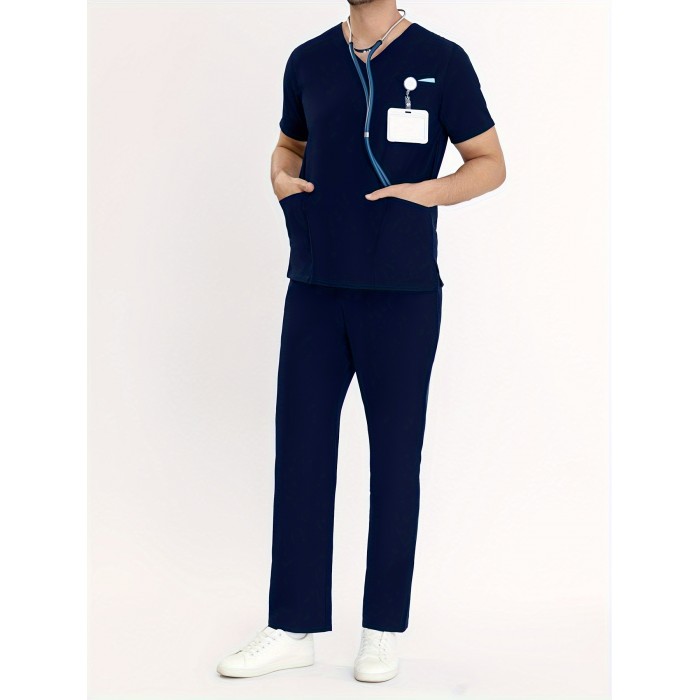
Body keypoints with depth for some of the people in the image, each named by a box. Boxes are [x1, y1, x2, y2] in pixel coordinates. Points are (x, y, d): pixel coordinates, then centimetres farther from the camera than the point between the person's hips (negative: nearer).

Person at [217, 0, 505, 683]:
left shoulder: (441, 60, -1)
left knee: (394, 457, 6)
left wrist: (428, 191, -15)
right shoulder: (309, 61, 10)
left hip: (403, 293, -3)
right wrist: (282, 176, 2)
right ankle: (293, 627, 15)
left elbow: (490, 163, 3)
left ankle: (384, 629, 18)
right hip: (314, 287, 4)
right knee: (300, 452, 5)